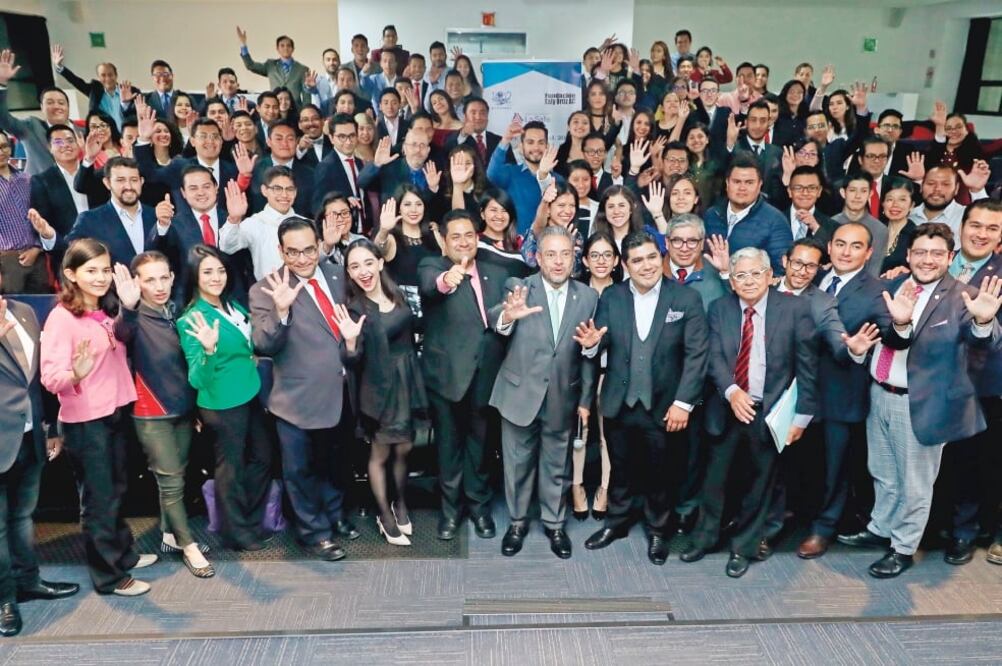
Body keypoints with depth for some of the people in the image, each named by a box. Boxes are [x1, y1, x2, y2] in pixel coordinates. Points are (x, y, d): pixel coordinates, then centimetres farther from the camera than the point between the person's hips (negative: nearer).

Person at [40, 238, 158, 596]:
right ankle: (109, 574, 19)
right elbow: (50, 377, -24)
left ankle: (124, 553, 38)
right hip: (84, 422, -7)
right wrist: (76, 374, -44)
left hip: (115, 413, 7)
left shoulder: (108, 310, 5)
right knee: (99, 499, 5)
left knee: (116, 491, 21)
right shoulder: (61, 317, -17)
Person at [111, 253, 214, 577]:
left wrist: (198, 404, 15)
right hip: (152, 414, -6)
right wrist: (128, 308, -64)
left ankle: (171, 535, 31)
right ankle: (188, 545, 16)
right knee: (171, 481, 2)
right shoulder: (136, 318, -16)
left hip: (183, 408, 6)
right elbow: (122, 333, -42)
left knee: (176, 477, 16)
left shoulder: (176, 313, 2)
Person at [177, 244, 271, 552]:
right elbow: (197, 380, -27)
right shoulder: (191, 320, -20)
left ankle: (252, 521, 38)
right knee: (231, 468, 10)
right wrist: (209, 350, -41)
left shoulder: (232, 305, 0)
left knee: (261, 458, 19)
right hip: (221, 404, -7)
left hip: (250, 395, 7)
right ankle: (236, 533, 30)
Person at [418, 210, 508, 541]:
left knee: (479, 443, 16)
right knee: (449, 445, 10)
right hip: (447, 374, -3)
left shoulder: (496, 274, 9)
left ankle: (479, 505, 33)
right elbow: (429, 285, -30)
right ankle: (451, 508, 28)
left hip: (484, 375, 3)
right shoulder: (431, 266, -5)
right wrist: (445, 281, -50)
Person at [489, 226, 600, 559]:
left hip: (563, 398, 2)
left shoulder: (588, 296, 0)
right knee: (518, 463, 14)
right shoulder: (519, 287, -9)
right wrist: (507, 316, -48)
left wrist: (586, 399, -1)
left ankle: (555, 524, 36)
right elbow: (494, 321, -26)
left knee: (557, 464, 17)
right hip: (520, 393, -1)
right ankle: (518, 522, 34)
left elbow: (589, 352, 3)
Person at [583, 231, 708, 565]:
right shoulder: (610, 298, -1)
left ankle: (657, 531, 37)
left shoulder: (687, 298, -8)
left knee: (661, 473, 15)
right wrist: (592, 343, -29)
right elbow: (603, 345, -5)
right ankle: (616, 522, 41)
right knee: (621, 468, 19)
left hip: (665, 406, -1)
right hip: (619, 403, 2)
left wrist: (683, 402, -14)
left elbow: (696, 355, -9)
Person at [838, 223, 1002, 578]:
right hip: (879, 394, 5)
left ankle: (903, 548, 28)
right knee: (883, 474, 23)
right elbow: (888, 338, -10)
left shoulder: (963, 297, -12)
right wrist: (899, 323, -33)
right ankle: (880, 529, 43)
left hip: (921, 402, -5)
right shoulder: (894, 287, 2)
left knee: (914, 483, 11)